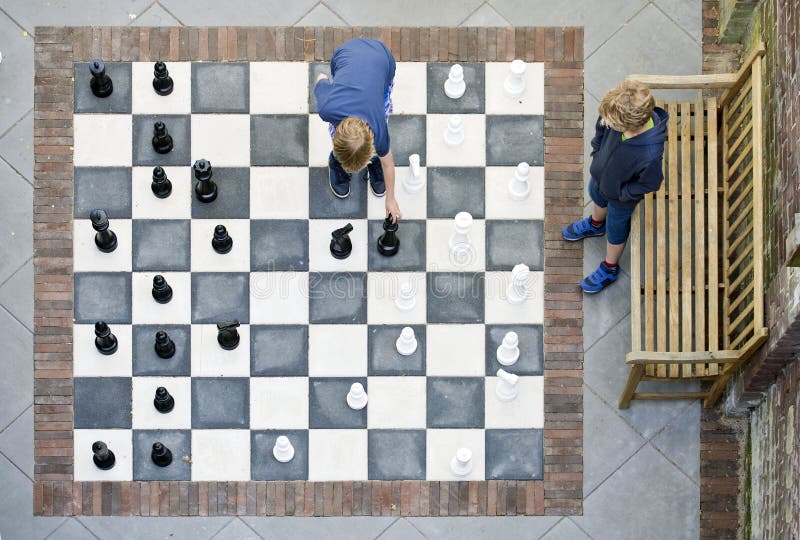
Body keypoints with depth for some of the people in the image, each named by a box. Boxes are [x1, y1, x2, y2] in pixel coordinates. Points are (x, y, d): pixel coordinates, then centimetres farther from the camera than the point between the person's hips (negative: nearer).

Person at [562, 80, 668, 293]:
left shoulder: (650, 155, -48)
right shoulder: (621, 114, -34)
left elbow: (650, 183, -27)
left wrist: (622, 193, -17)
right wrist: (596, 153, -3)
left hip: (621, 197, -5)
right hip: (600, 174, 5)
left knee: (616, 230, 25)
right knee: (597, 198, 37)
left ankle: (610, 269, 55)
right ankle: (596, 224, 74)